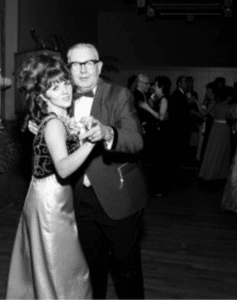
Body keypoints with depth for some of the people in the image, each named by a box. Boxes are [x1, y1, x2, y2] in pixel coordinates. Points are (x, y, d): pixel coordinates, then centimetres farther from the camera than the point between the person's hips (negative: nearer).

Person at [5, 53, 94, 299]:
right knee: (61, 274, 6)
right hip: (50, 204, -9)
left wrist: (79, 134, -6)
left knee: (39, 268, 23)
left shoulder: (61, 119, 6)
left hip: (48, 200, 9)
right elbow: (63, 168, -36)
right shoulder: (54, 124, -21)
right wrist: (90, 141, -45)